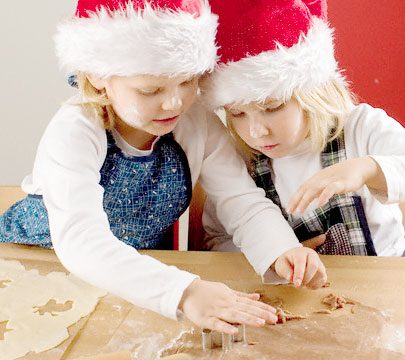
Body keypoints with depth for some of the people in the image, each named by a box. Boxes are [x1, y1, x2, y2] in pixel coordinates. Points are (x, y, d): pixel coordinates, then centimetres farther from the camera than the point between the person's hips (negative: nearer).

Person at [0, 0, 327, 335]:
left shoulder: (199, 125, -15)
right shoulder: (74, 134, -29)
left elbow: (243, 202, -15)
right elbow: (80, 240, -42)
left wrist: (281, 250, -37)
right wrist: (184, 292, -54)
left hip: (140, 273, 3)